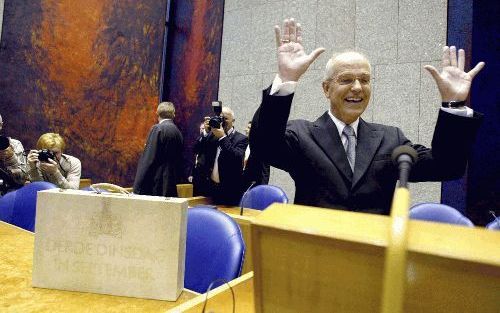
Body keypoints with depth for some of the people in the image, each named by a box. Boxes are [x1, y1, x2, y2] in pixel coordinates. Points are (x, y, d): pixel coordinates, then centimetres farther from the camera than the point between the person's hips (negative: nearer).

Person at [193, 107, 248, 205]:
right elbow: (196, 150, 1)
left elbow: (238, 158, -20)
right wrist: (206, 132, -10)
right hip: (207, 186, 4)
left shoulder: (241, 139, -4)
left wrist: (223, 137, -22)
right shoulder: (211, 135, 9)